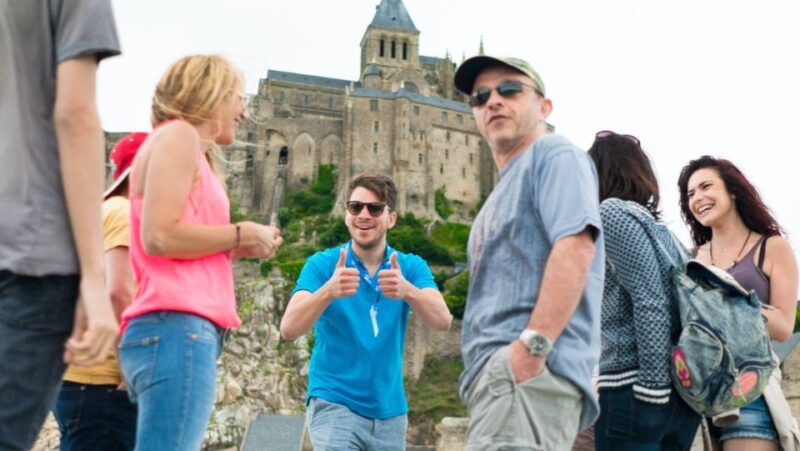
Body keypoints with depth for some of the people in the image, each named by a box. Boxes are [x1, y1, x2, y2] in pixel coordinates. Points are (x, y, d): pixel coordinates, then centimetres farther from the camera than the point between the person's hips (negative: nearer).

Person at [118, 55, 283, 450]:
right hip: (177, 328, -10)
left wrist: (237, 249, 15)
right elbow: (159, 236, -14)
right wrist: (244, 234, -4)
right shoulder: (178, 135, -1)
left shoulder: (183, 143, 25)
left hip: (174, 330, 10)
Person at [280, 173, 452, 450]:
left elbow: (442, 321, -17)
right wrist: (329, 291, -37)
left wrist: (407, 290, -37)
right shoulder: (322, 265, -6)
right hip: (334, 403, -3)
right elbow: (288, 329, -19)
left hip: (389, 410, 3)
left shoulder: (411, 267, 0)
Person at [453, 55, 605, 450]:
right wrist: (486, 372, 18)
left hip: (529, 370, -10)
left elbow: (575, 247, -16)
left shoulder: (554, 155, 2)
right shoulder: (505, 189, 30)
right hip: (498, 370, 10)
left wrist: (533, 343, -23)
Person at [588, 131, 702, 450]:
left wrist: (650, 393, -16)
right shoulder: (655, 225, 20)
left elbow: (651, 305, -15)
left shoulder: (613, 212, -4)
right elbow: (675, 304, 17)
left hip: (631, 387, -8)